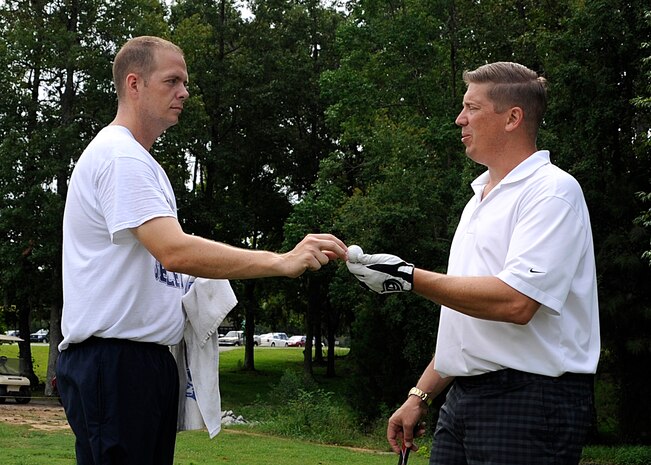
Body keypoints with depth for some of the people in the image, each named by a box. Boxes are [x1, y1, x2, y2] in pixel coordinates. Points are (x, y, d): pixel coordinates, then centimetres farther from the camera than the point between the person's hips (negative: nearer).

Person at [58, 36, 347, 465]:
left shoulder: (137, 160, 22)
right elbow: (175, 251, -26)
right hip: (112, 359, -10)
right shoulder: (120, 156, -13)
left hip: (149, 358, 10)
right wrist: (282, 261, -30)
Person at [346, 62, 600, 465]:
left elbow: (515, 302, -22)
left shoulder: (553, 190, -9)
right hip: (464, 398, 8)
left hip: (528, 402, -8)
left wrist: (410, 277, -17)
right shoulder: (479, 200, 20)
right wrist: (421, 395, 18)